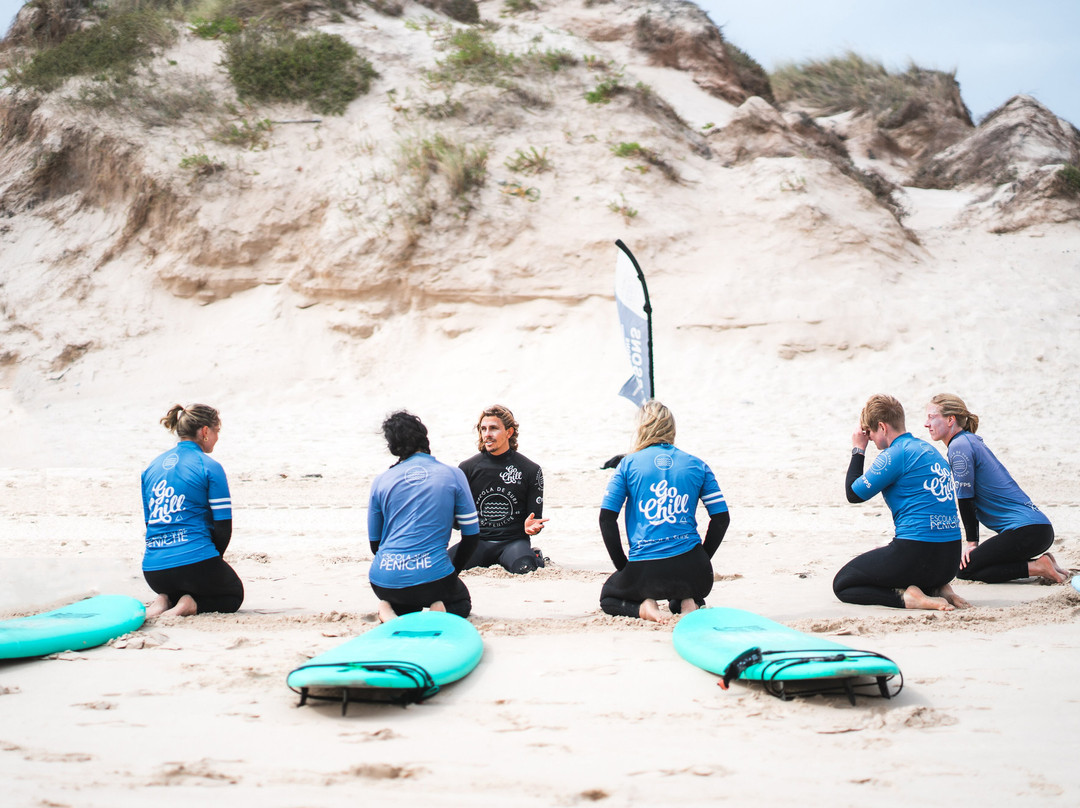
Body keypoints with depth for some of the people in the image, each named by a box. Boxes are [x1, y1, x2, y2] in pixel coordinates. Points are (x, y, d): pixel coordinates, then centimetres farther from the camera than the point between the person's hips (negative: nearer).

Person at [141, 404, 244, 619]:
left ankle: (165, 600, 5)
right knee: (234, 594, 24)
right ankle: (191, 604, -6)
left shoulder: (152, 467, 12)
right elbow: (223, 527, -9)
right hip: (194, 563, -6)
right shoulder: (209, 467, -7)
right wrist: (212, 559, 9)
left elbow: (149, 521, 15)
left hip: (153, 570, 6)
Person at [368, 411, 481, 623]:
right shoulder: (453, 475, 1)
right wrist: (453, 571, 19)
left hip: (385, 581, 2)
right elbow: (471, 533, 5)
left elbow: (375, 542, 13)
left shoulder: (381, 481, 6)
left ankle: (389, 609, 0)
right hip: (431, 578, -2)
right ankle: (440, 610, -5)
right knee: (462, 603, 31)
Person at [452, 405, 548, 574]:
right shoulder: (467, 468, 6)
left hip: (513, 541, -2)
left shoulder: (531, 470, 3)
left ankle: (533, 555, 1)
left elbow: (535, 517, 4)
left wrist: (531, 527, -20)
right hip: (477, 540, 2)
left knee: (524, 566, -37)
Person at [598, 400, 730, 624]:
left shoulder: (629, 463, 1)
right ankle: (688, 604, 2)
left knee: (608, 597, 29)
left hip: (644, 570, -2)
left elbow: (606, 518, -2)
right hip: (690, 569, 3)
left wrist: (623, 566, 7)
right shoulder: (697, 466, 6)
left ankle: (642, 607, -3)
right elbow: (721, 518, 5)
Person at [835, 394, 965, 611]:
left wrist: (858, 450, 5)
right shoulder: (929, 450, 14)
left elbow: (854, 493, -5)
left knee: (841, 585, 9)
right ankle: (937, 589, 9)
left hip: (916, 554, -8)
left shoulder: (896, 454, -12)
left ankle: (906, 597, -12)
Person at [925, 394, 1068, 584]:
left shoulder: (959, 446, -12)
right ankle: (1042, 561, 10)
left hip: (1026, 530, -10)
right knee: (978, 560, 18)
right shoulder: (972, 440, 18)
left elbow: (965, 499, -10)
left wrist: (971, 541, -1)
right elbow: (970, 499, 20)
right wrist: (972, 542, 22)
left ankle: (1038, 567, -8)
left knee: (963, 568, -6)